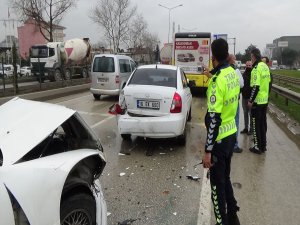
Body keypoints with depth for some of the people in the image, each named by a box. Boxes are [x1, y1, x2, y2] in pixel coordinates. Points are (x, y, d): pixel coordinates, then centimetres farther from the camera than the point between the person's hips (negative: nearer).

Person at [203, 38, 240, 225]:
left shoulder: (217, 80, -23)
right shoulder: (234, 74, 3)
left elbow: (214, 119, -25)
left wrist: (208, 150, -21)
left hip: (219, 139, -9)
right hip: (231, 134, 9)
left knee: (217, 184, 7)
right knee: (226, 178, 23)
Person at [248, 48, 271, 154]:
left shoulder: (256, 68, -18)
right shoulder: (265, 66, 8)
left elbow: (256, 86, -23)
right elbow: (268, 82, 15)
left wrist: (250, 100, -17)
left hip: (257, 101, -8)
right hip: (265, 100, 8)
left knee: (256, 124, 2)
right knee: (263, 123, 16)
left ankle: (258, 147, 10)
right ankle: (263, 145, 26)